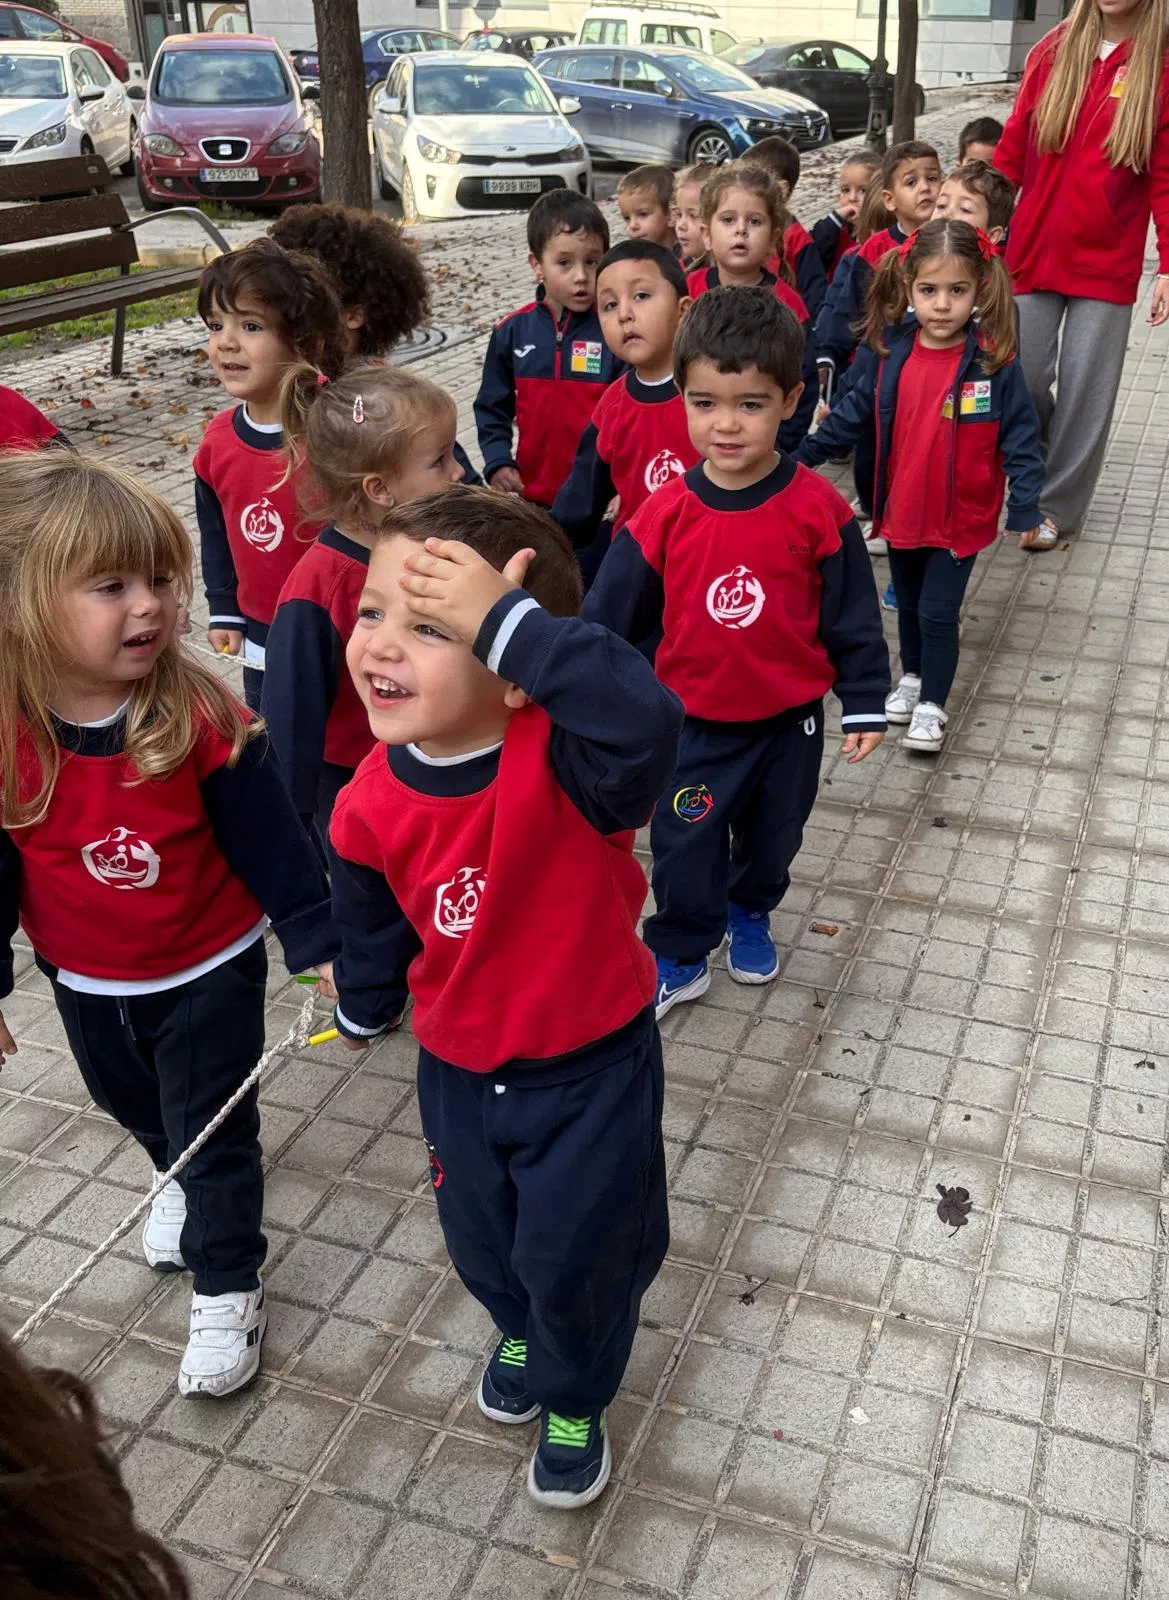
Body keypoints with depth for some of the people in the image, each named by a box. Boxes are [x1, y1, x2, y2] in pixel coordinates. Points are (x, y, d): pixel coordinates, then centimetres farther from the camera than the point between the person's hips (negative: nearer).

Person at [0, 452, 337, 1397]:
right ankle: (182, 1179, 61)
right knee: (135, 1106, 29)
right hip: (85, 982, 3)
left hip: (211, 969, -3)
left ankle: (227, 1287, 32)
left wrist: (316, 939, -12)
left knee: (216, 1130, 9)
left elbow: (269, 839, -15)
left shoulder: (202, 716, -25)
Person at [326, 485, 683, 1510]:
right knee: (482, 1241, 26)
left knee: (575, 1257, 13)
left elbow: (644, 718, -58)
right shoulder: (372, 807, -17)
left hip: (593, 1063, -4)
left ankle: (577, 1402, 47)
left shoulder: (564, 760, -33)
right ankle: (522, 1330, 63)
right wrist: (361, 1011, 20)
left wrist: (508, 618, -57)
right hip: (458, 1068, 5)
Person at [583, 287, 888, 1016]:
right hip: (695, 721, 0)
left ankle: (751, 913, 50)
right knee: (685, 846, 8)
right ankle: (679, 957, 30)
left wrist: (866, 705, -2)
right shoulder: (666, 513, -14)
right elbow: (609, 615, -5)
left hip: (790, 718, 1)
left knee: (774, 834, 21)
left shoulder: (817, 509, -15)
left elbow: (852, 615, -5)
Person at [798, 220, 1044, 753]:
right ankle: (911, 676, 43)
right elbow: (854, 412, 4)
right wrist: (803, 453, 4)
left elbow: (1020, 437, -11)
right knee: (908, 603, 20)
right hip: (901, 508, 4)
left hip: (962, 516, -4)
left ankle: (931, 706, 16)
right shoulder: (889, 353, -8)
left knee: (937, 611, -1)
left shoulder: (994, 362, -16)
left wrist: (1025, 506, -15)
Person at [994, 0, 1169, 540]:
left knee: (1085, 391, 3)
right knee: (1021, 378, 5)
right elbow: (1013, 149, 7)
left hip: (1106, 264, -2)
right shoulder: (1052, 52, 4)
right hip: (1032, 250, 2)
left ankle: (1058, 506, 18)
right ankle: (1036, 477, 31)